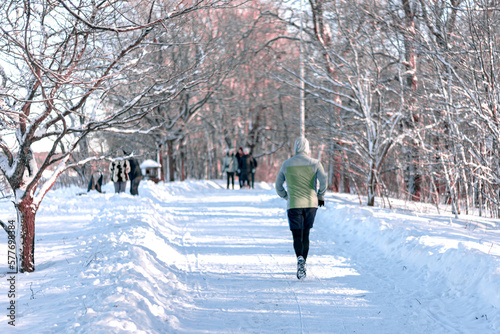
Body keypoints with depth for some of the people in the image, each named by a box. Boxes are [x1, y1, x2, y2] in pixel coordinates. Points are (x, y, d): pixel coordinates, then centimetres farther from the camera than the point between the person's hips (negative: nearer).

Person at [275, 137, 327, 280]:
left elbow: (278, 185, 12)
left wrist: (286, 197, 27)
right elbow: (323, 180, -12)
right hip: (311, 204, 1)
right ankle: (303, 265, 17)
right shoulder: (315, 163, 1)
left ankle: (300, 258, -31)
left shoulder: (286, 164, 5)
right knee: (305, 234, 15)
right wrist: (321, 196, 1)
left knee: (297, 235, -3)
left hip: (294, 205, -1)